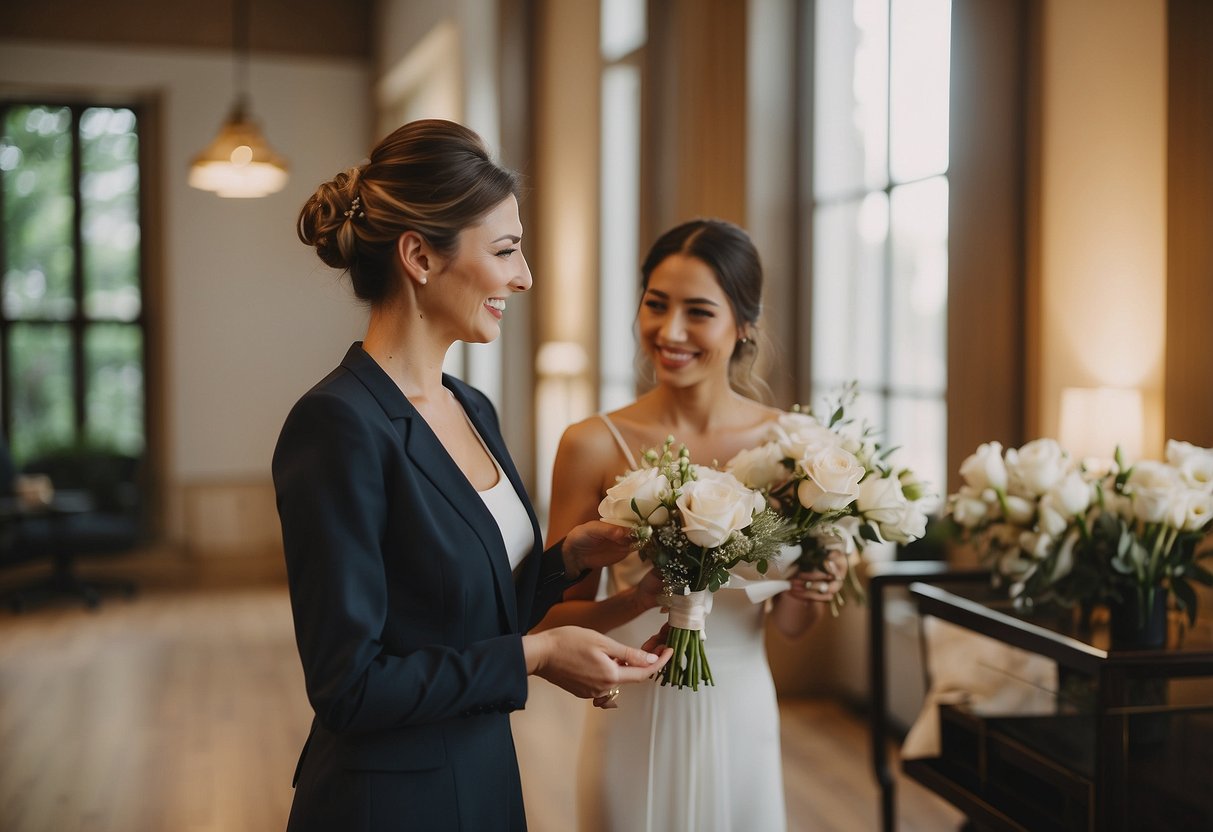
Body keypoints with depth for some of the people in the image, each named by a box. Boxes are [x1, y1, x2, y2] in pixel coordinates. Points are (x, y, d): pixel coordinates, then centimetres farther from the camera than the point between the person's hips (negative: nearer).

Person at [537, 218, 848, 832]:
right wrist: (637, 600, -24)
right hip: (635, 718, -1)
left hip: (741, 717, 2)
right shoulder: (592, 446, -11)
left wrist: (810, 591, -17)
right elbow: (557, 616, -6)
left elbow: (790, 623, 4)